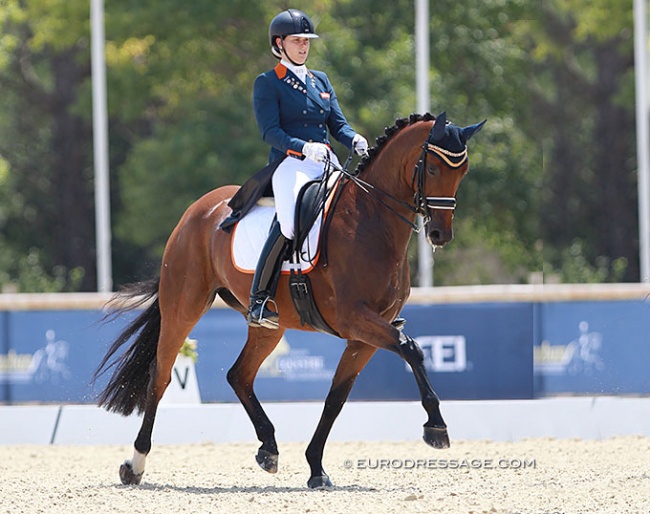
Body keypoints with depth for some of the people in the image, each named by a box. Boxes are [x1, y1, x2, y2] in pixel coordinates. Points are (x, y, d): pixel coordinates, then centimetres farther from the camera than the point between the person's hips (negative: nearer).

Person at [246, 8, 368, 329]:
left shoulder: (321, 81, 23)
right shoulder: (267, 83, 5)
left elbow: (338, 123, 17)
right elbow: (270, 131, -6)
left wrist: (355, 140, -6)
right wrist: (305, 147, -22)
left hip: (327, 163, 6)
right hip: (290, 163, -6)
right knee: (287, 223, -31)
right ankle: (259, 300, -24)